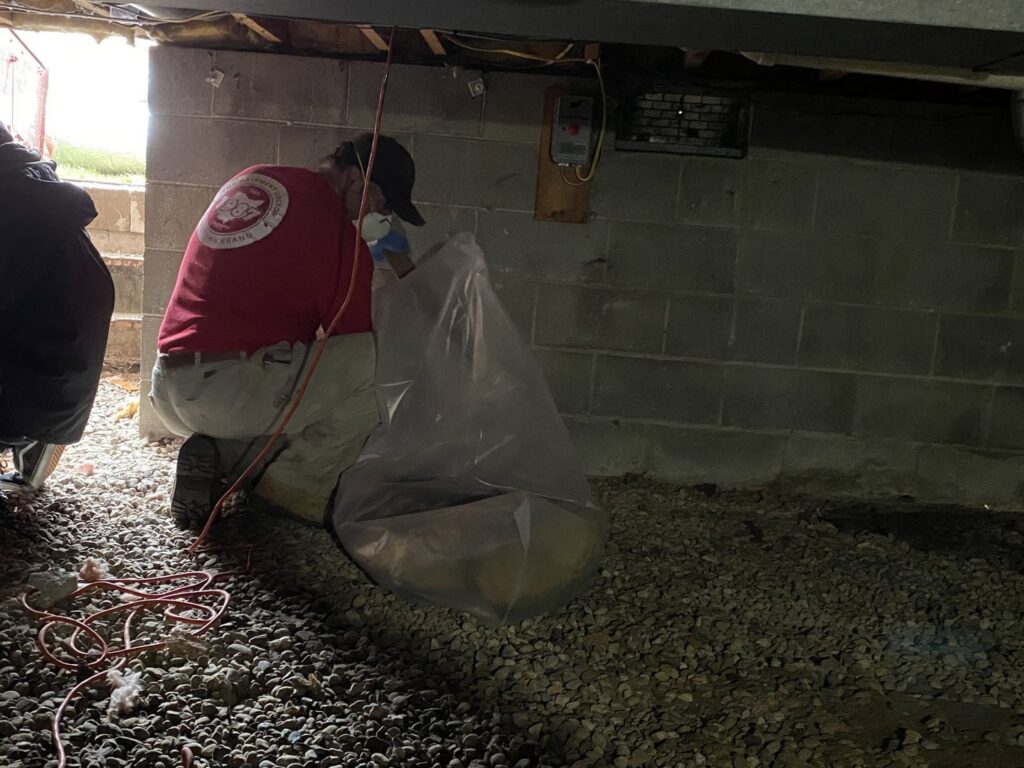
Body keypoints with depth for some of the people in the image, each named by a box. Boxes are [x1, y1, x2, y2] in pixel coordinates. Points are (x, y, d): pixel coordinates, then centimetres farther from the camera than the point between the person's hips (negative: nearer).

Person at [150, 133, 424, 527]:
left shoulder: (250, 179, 14)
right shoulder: (337, 232, -10)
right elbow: (357, 340, -4)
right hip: (232, 393, -9)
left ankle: (214, 456, 10)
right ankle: (295, 488, -1)